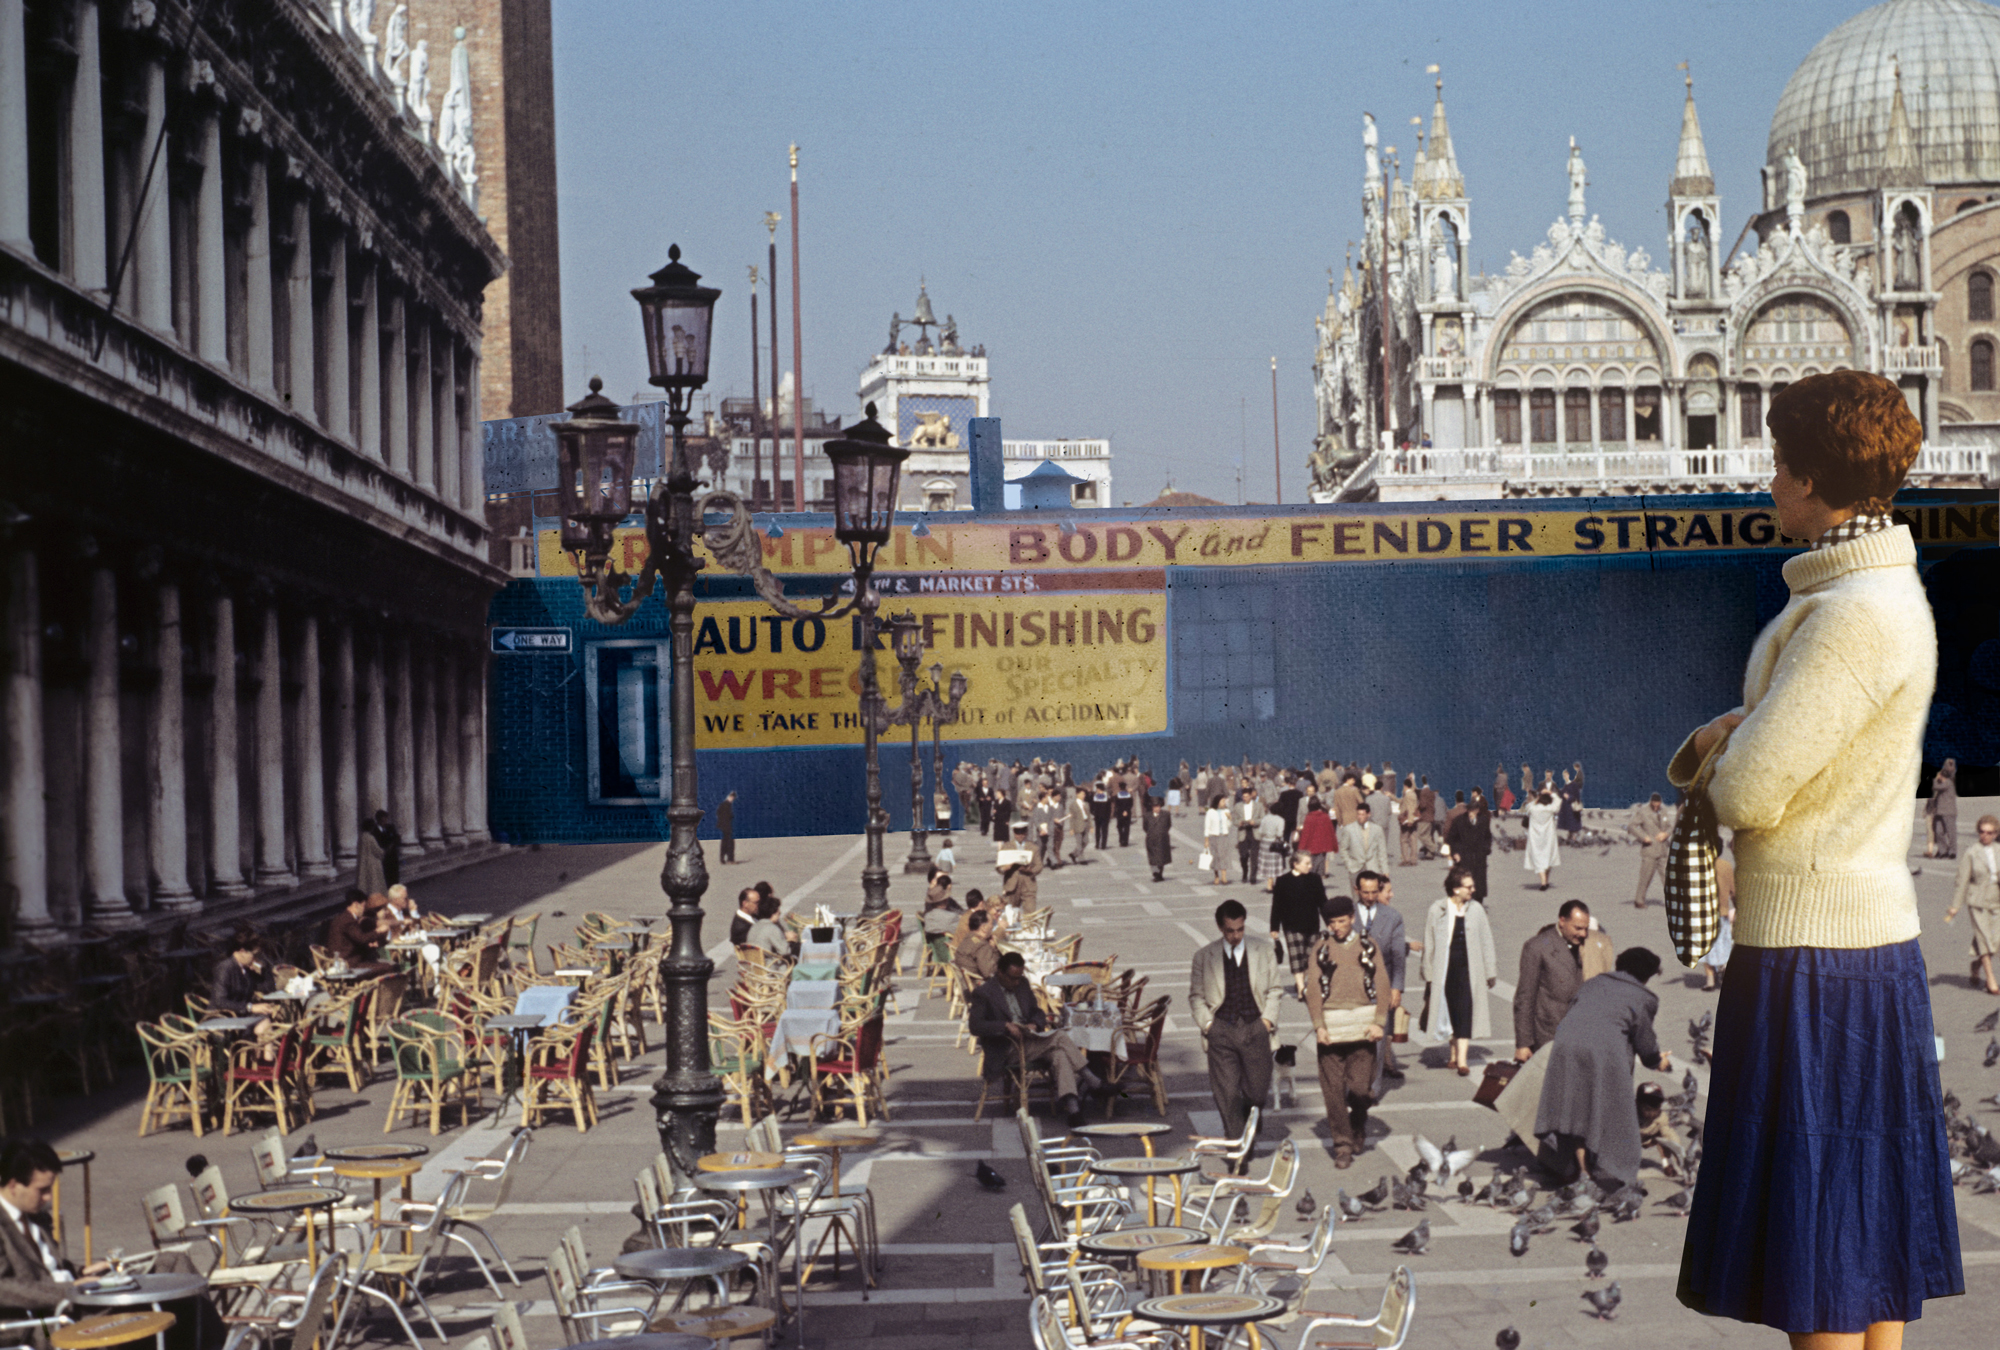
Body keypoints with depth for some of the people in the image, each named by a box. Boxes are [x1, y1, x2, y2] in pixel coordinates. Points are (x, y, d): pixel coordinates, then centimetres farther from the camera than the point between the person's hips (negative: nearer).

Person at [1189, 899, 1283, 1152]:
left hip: (1255, 1028, 1)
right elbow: (1196, 995, 10)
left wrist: (1268, 1018, -2)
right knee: (1227, 1095, -4)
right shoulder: (1204, 957, 4)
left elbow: (1275, 988, 11)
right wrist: (1206, 1022, -3)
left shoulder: (1264, 951, 6)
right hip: (1221, 1031, -1)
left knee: (1257, 1091, 3)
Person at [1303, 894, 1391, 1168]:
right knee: (1334, 1089, -3)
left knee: (1361, 1087, -2)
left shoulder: (1367, 946, 9)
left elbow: (1382, 986, 6)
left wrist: (1379, 1022, -4)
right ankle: (1342, 1145, 5)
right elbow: (1313, 989, 1)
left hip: (1363, 1026, 1)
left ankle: (1358, 1128, 27)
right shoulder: (1321, 948, 5)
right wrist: (1318, 1025, -8)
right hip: (1331, 1026, -1)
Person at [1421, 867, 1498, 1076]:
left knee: (1465, 1011, -8)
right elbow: (1429, 945, 3)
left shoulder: (1476, 910, 0)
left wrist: (1490, 972, 7)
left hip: (1469, 968, 0)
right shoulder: (1437, 911, -2)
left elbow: (1486, 942, 7)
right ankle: (1455, 1053, 26)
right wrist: (1429, 974, 3)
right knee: (1450, 1010, 10)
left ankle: (1462, 1060, -11)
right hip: (1445, 969, 0)